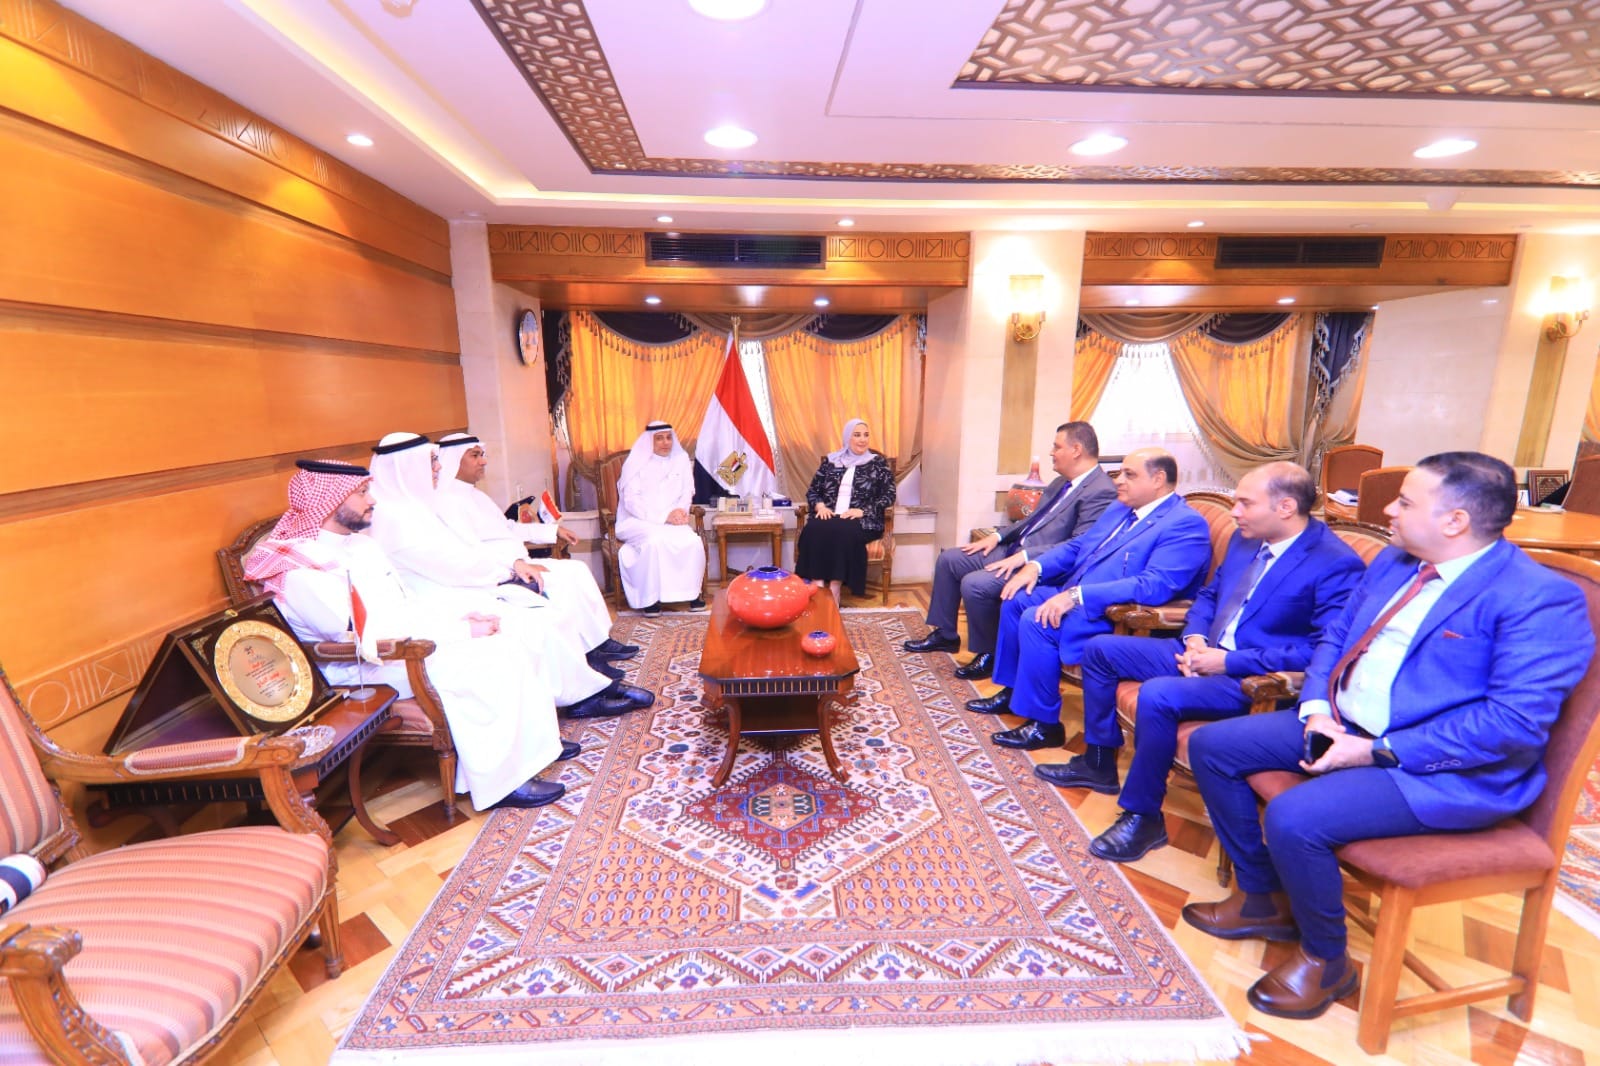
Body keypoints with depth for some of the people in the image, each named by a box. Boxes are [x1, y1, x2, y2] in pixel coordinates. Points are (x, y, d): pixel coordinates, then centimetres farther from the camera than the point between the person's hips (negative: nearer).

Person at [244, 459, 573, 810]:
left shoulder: (358, 543, 12)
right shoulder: (300, 568, -18)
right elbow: (369, 636, -25)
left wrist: (464, 613, -2)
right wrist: (462, 630, -24)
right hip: (367, 668, -9)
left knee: (513, 649, -6)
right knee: (486, 667, -26)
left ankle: (535, 742, 8)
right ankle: (501, 780, -15)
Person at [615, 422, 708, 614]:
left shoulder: (681, 459, 10)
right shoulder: (636, 462, -1)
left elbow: (686, 494, 10)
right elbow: (631, 501, -10)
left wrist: (680, 512, -14)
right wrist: (664, 516, -21)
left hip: (672, 521, 3)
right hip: (637, 521, -3)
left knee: (693, 541, -27)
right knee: (655, 540, -35)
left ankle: (691, 593, -12)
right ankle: (650, 598, -25)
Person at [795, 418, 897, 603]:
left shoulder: (878, 463, 11)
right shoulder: (831, 460, 17)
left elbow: (889, 496, 2)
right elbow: (812, 490, 17)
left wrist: (862, 511, -13)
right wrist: (820, 506, -6)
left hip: (862, 521, -2)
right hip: (829, 517, 3)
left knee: (843, 532, -37)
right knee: (813, 530, -32)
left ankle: (834, 592, -34)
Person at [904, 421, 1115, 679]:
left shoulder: (1101, 491, -16)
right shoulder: (1062, 482, 15)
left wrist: (1024, 556, -26)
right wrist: (998, 535, 9)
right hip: (1014, 550, 10)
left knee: (974, 584, -27)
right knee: (948, 559, 7)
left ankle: (989, 654, -3)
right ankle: (945, 634, 19)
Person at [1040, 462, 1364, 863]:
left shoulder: (1337, 565, -15)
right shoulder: (1246, 539, 10)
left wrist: (1229, 662, -22)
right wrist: (1195, 639, 0)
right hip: (1205, 653, 9)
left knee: (1158, 695, -34)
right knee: (1099, 648, 4)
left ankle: (1143, 815, -11)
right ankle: (1099, 762, 19)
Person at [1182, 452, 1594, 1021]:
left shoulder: (1539, 599, -16)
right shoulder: (1393, 561, 9)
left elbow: (1517, 722, -22)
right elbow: (1335, 638, 14)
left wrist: (1377, 752, -22)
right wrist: (1317, 708, -3)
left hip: (1442, 769, -8)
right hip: (1340, 726, 8)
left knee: (1293, 818, -29)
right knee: (1211, 745, 0)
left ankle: (1326, 961, 4)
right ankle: (1263, 897, 17)